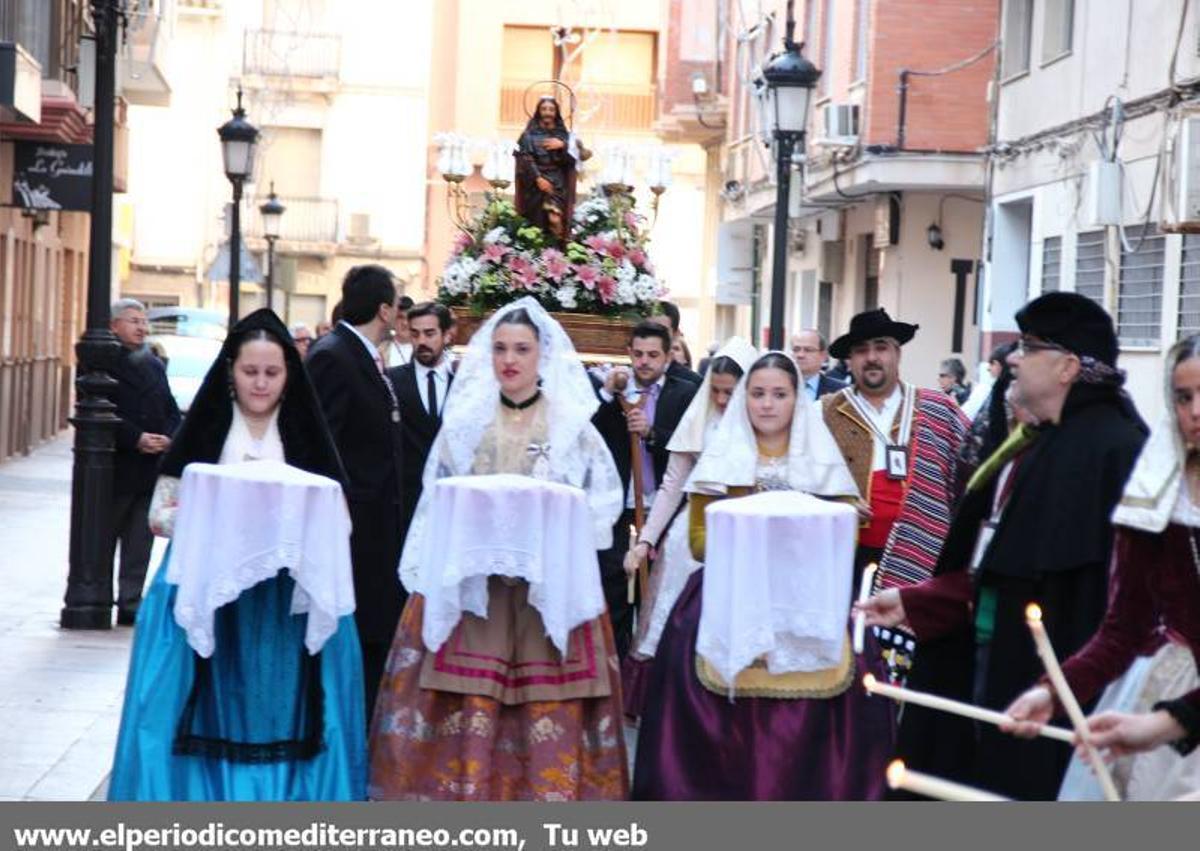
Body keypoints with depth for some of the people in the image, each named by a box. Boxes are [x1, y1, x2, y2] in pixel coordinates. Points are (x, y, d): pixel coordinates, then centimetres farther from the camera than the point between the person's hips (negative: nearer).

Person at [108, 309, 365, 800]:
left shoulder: (307, 441, 6)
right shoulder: (203, 434, 3)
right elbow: (161, 515, 1)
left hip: (289, 604, 1)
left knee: (280, 715, 2)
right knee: (212, 715, -2)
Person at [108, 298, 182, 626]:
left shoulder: (155, 365, 16)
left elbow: (172, 411, 16)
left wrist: (168, 438, -4)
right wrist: (136, 439, -18)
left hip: (151, 468, 6)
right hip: (114, 467, -6)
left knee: (140, 543, 6)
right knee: (104, 540, 3)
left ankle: (131, 605, 10)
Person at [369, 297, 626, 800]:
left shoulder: (572, 424, 5)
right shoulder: (466, 419, 10)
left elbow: (603, 498, 5)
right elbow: (436, 497, 14)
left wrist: (552, 529, -9)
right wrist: (467, 528, -3)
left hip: (549, 584, -1)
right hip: (469, 580, 1)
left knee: (548, 707, -5)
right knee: (469, 702, -5)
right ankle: (464, 799, 0)